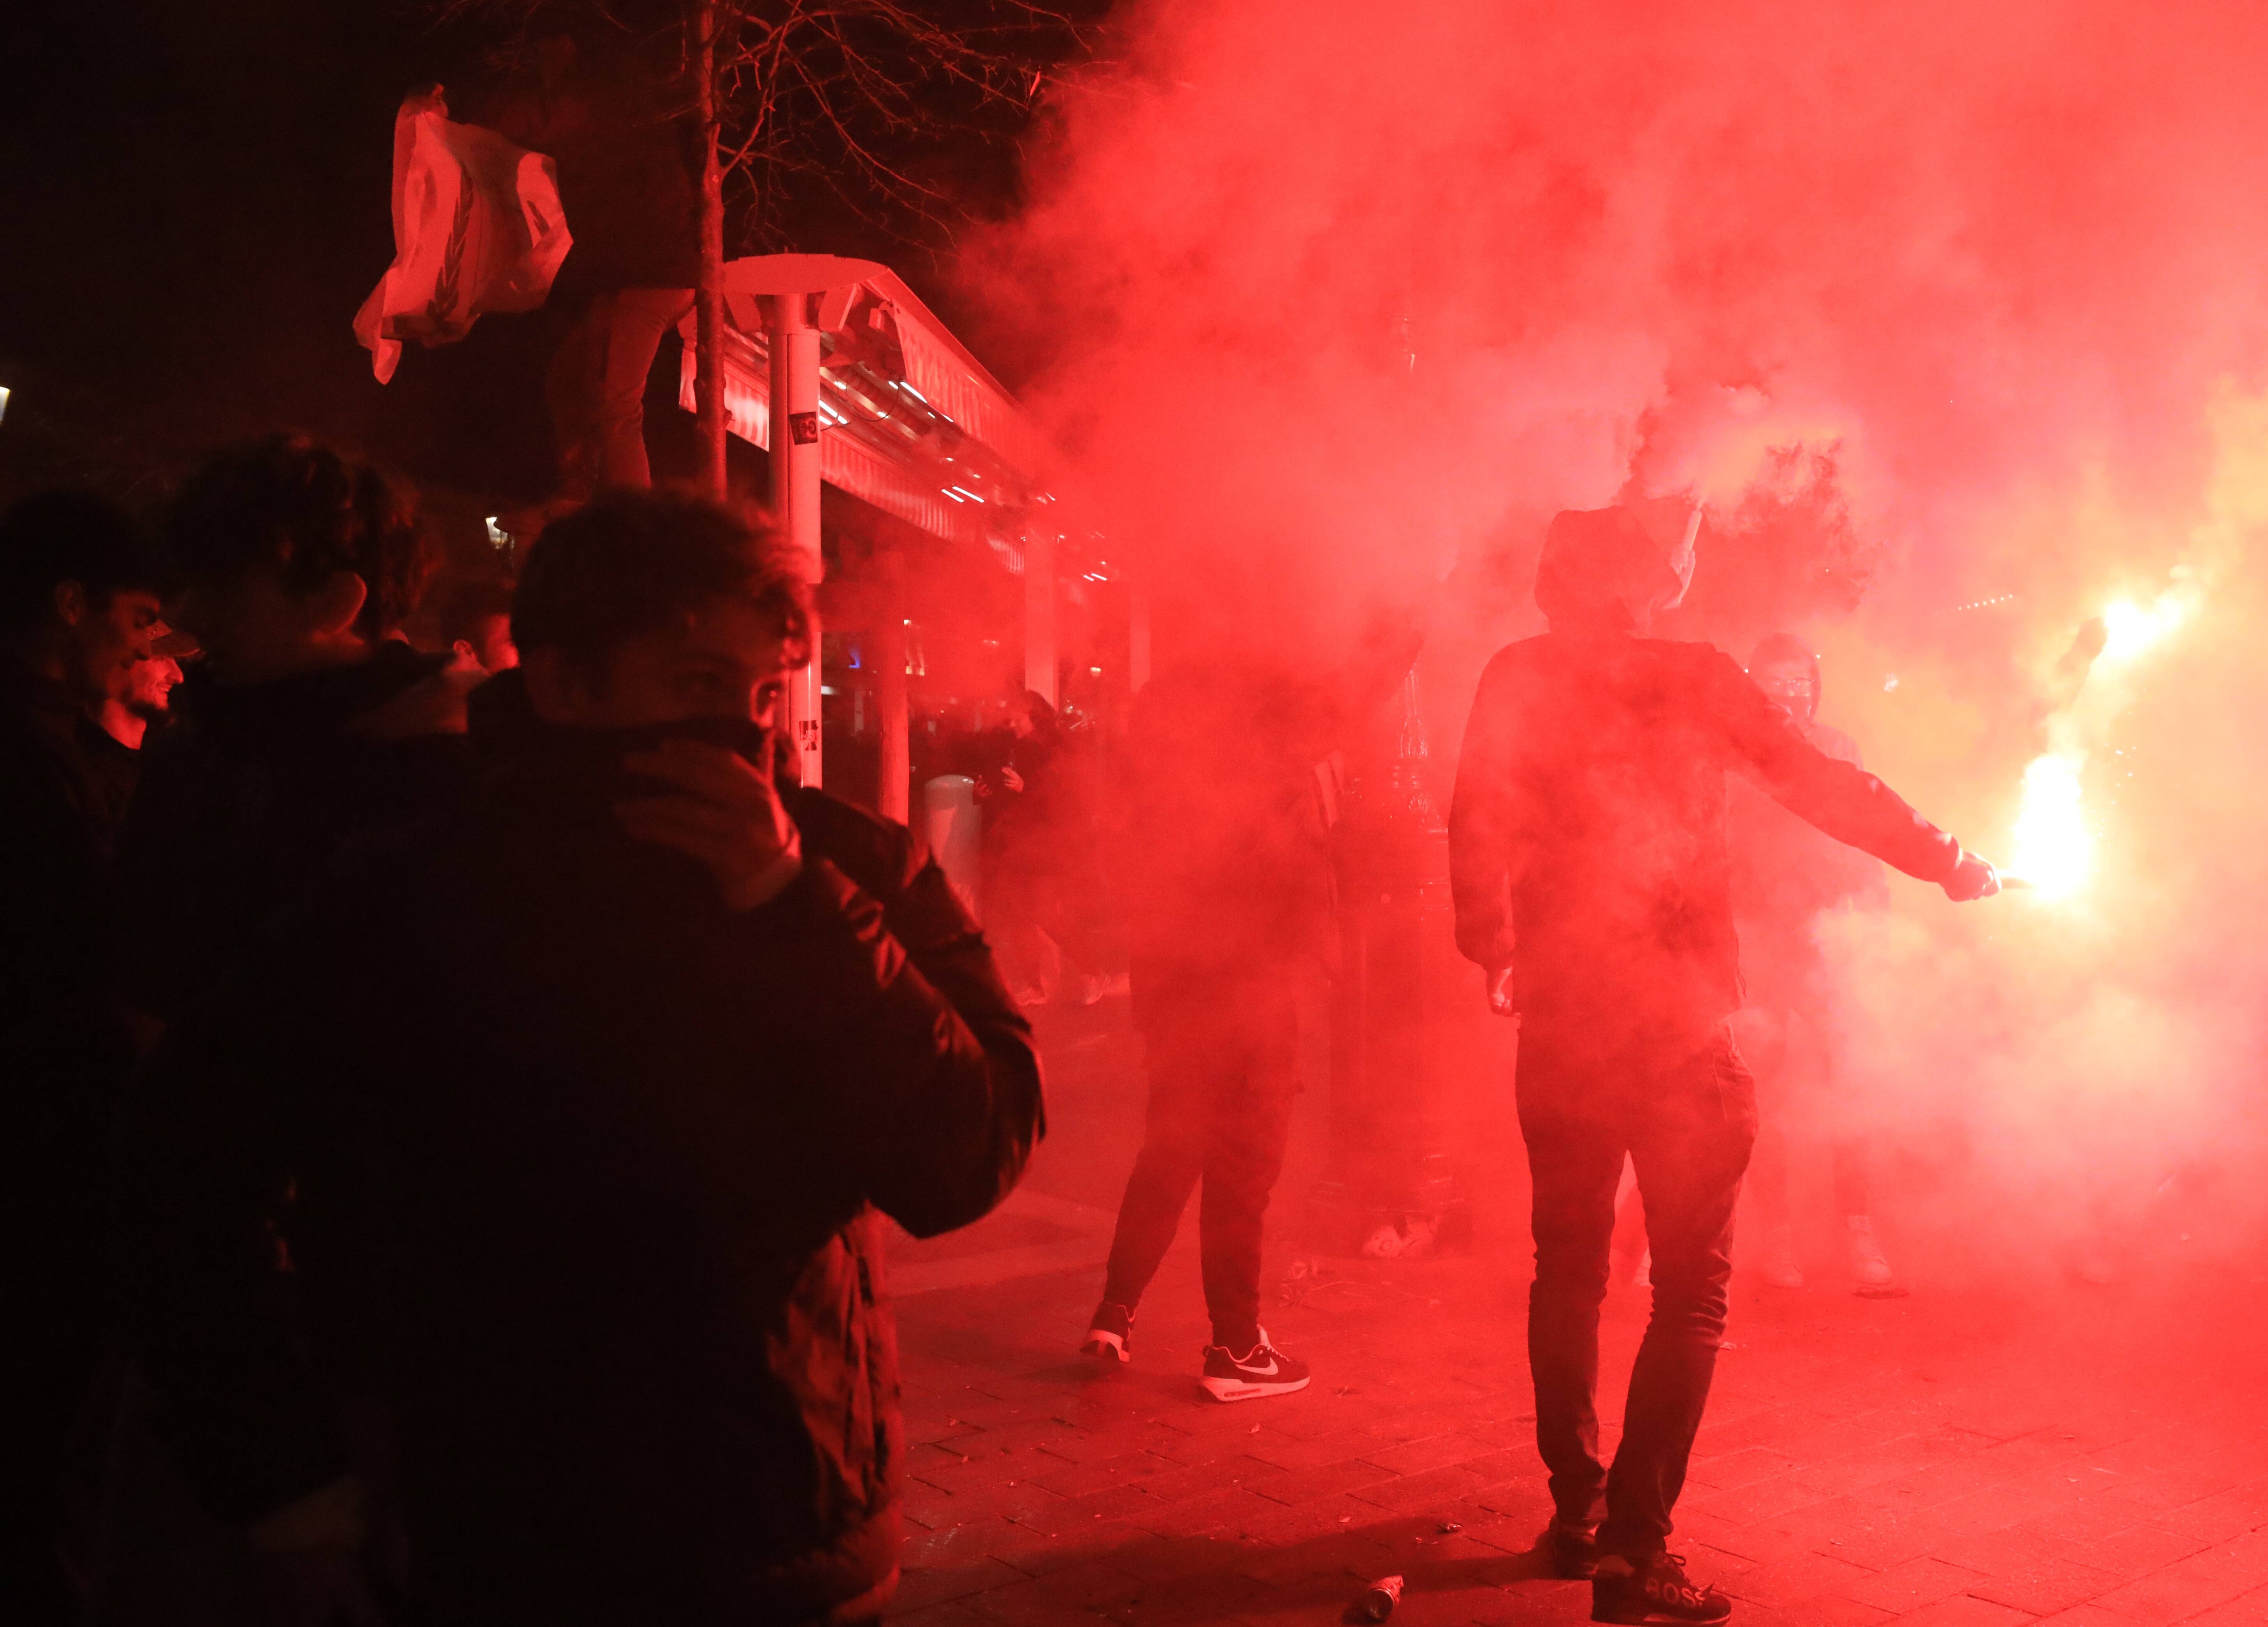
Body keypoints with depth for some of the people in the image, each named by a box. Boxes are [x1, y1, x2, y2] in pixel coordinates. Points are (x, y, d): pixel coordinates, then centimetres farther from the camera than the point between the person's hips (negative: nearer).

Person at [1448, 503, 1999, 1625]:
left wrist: (1493, 953, 8)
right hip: (1677, 1024, -3)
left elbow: (1476, 827, -4)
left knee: (1568, 1266, 17)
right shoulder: (1694, 679, -2)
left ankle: (1576, 1512, 24)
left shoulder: (1518, 678, 2)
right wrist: (1947, 864, 14)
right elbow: (1822, 786, 2)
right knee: (1689, 1290, 3)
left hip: (1557, 1019, 3)